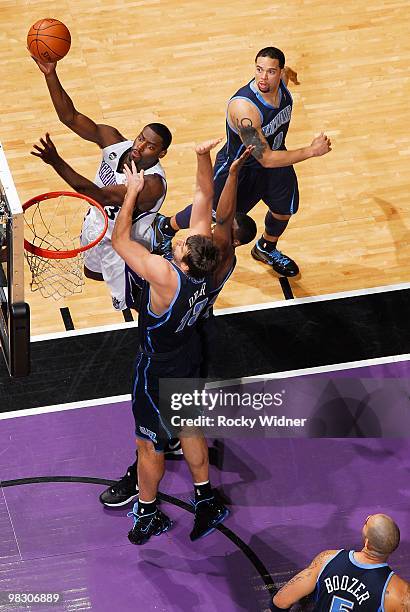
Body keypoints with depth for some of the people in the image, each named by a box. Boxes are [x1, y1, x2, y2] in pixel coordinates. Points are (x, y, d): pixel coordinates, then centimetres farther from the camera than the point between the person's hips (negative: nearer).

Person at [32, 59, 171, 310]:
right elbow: (70, 117, -24)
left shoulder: (152, 184, -40)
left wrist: (56, 162, -56)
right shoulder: (114, 140, -21)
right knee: (92, 273, 34)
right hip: (96, 225, 7)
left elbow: (98, 195, -48)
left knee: (128, 304, 13)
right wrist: (50, 74, -38)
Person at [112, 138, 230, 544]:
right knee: (189, 428, 23)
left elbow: (119, 241, -30)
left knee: (149, 443, 13)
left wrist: (132, 193, -21)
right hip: (189, 355, 6)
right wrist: (204, 157, -20)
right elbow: (203, 196, -12)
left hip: (158, 367, -6)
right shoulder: (203, 262, -20)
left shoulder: (166, 276, -38)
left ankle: (146, 518, 32)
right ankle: (205, 503, 35)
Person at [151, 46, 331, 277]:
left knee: (284, 209, 15)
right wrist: (311, 151, -36)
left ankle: (266, 249, 49)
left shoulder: (281, 79, -19)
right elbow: (266, 159, -39)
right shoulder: (244, 108, -42)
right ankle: (167, 226, 44)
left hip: (275, 155, 6)